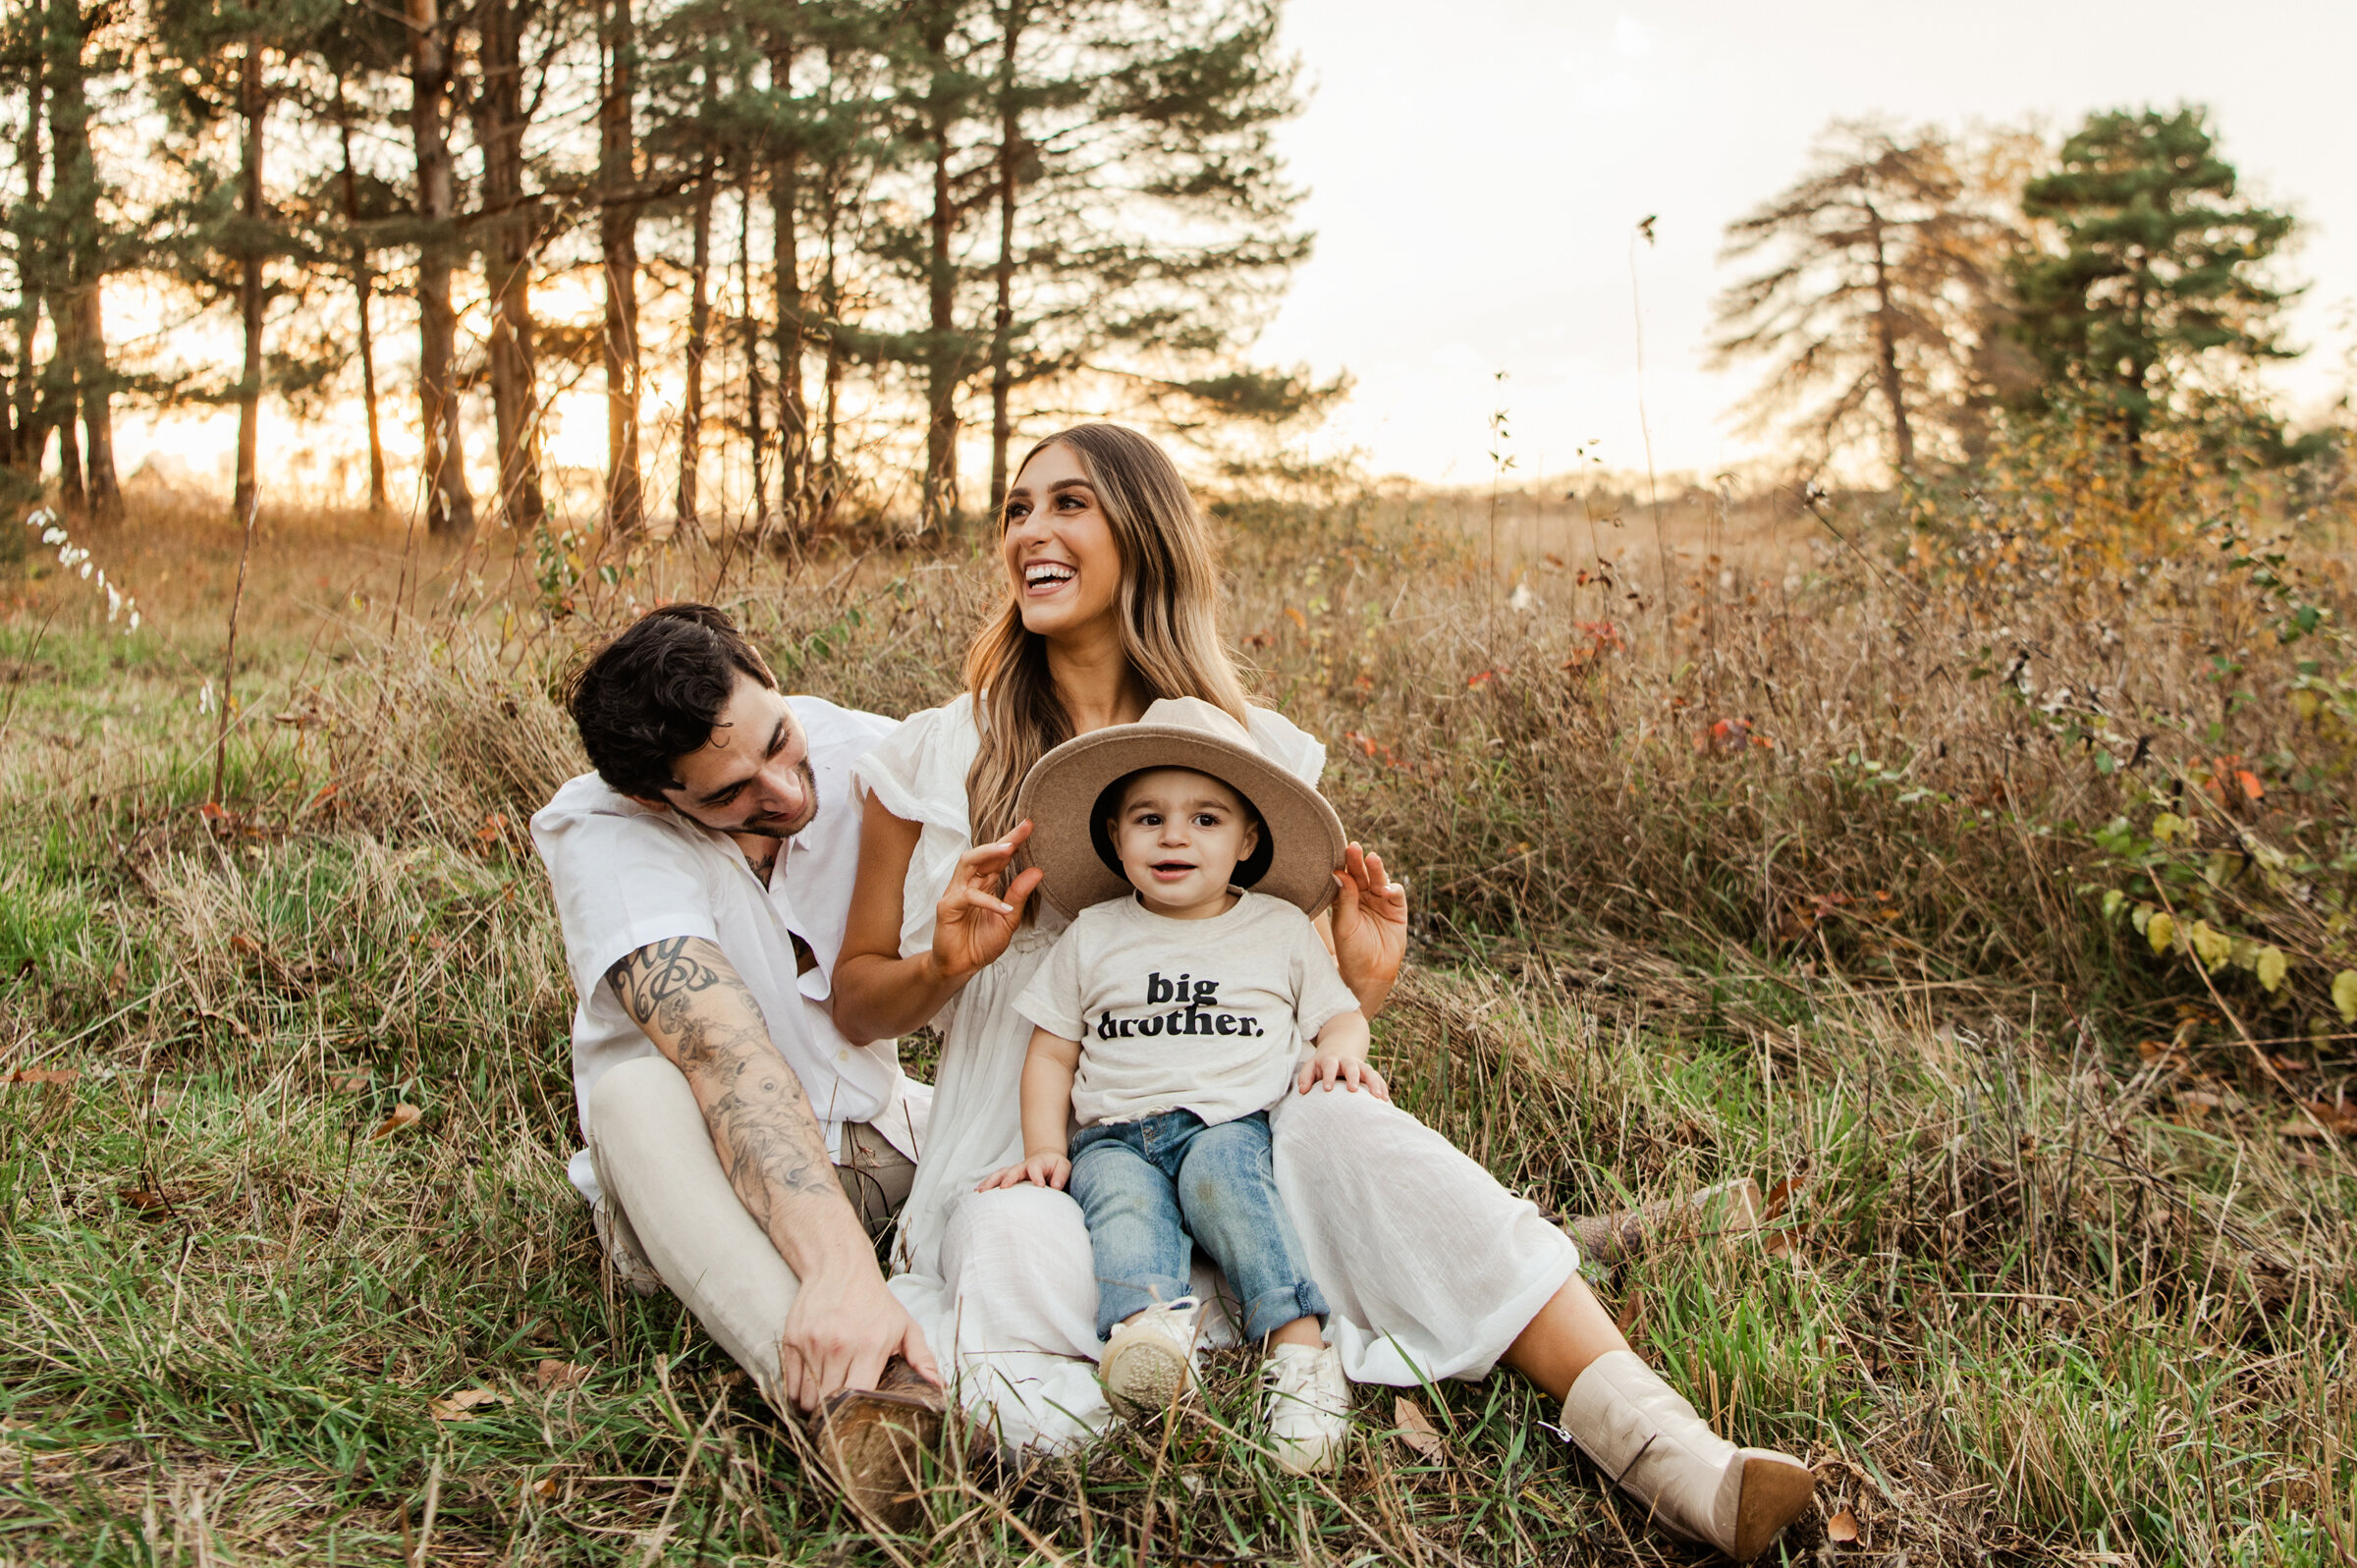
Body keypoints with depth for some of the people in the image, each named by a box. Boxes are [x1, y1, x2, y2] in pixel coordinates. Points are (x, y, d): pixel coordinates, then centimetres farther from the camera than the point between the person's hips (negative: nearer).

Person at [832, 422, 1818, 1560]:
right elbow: (857, 1006, 9)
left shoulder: (1253, 750, 8)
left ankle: (1662, 1452, -36)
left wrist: (1358, 982, -11)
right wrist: (944, 965, -13)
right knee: (1016, 1259, -39)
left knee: (1352, 1134, -32)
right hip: (1024, 1160, -1)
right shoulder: (931, 760, 4)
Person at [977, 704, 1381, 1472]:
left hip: (1234, 1123, -1)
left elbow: (1341, 1011, 21)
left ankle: (1299, 1348, -43)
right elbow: (1052, 1053, 15)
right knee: (1119, 1198, -33)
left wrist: (1340, 1048, -4)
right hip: (1117, 1132, 1)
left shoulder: (1281, 928, 15)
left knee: (1221, 1177, -35)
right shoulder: (1093, 936, 15)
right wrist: (1044, 1147, 1)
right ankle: (1147, 1327, -58)